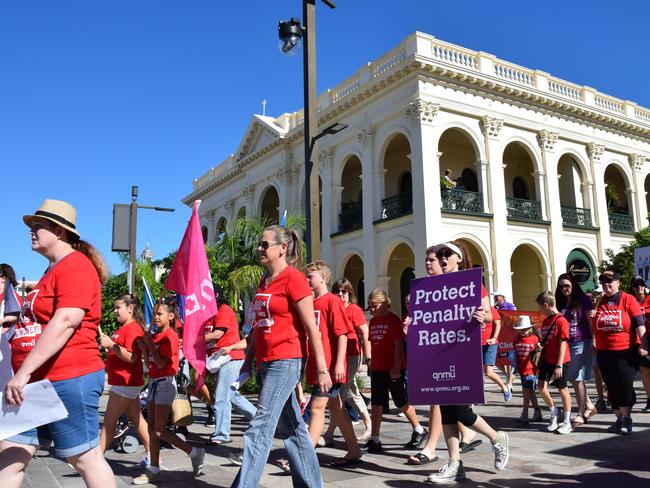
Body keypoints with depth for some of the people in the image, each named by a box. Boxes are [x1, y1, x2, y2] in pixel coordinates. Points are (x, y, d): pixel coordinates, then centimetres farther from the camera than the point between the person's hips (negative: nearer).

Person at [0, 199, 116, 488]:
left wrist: (23, 371, -25)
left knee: (85, 459, 0)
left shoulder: (75, 265, -11)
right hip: (36, 383, 10)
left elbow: (65, 323, -23)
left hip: (68, 380, -9)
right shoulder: (53, 270, 20)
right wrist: (24, 376, 23)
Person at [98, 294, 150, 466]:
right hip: (127, 382, 10)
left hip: (125, 383, -10)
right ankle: (151, 456, 19)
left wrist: (111, 345, -24)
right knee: (137, 419, 13)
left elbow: (131, 357, -24)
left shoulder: (133, 328, -16)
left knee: (109, 421, -4)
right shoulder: (124, 328, 16)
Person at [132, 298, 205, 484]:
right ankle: (153, 471, 15)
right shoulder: (154, 335, 11)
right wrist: (144, 349, -2)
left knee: (159, 431, -8)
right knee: (152, 429, 9)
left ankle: (194, 453, 2)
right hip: (154, 382, 9)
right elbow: (150, 364, 13)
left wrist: (150, 343, -14)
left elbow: (161, 364, -21)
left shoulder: (170, 336, -14)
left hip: (165, 383, -9)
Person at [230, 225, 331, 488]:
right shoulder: (264, 280, 14)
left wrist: (321, 369, -15)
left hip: (286, 361, -9)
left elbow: (311, 327, -13)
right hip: (266, 362, 9)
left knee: (260, 427, -8)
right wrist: (248, 360, 20)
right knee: (291, 427, 15)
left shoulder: (294, 278, -11)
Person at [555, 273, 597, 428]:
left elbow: (591, 322, -6)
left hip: (582, 343, -6)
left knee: (577, 378, -5)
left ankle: (581, 414, 5)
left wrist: (594, 342, -12)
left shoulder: (583, 300, -3)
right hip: (566, 344, 6)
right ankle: (589, 406, 28)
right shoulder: (561, 303, 11)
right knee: (572, 379, 9)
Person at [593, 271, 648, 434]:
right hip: (604, 353, 5)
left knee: (624, 385, -7)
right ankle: (619, 419, 20)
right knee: (612, 388, 9)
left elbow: (639, 324, -7)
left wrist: (643, 345, -14)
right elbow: (593, 327, 22)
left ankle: (627, 418, 8)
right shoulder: (599, 302, 10)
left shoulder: (628, 300, -2)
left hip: (626, 352, -4)